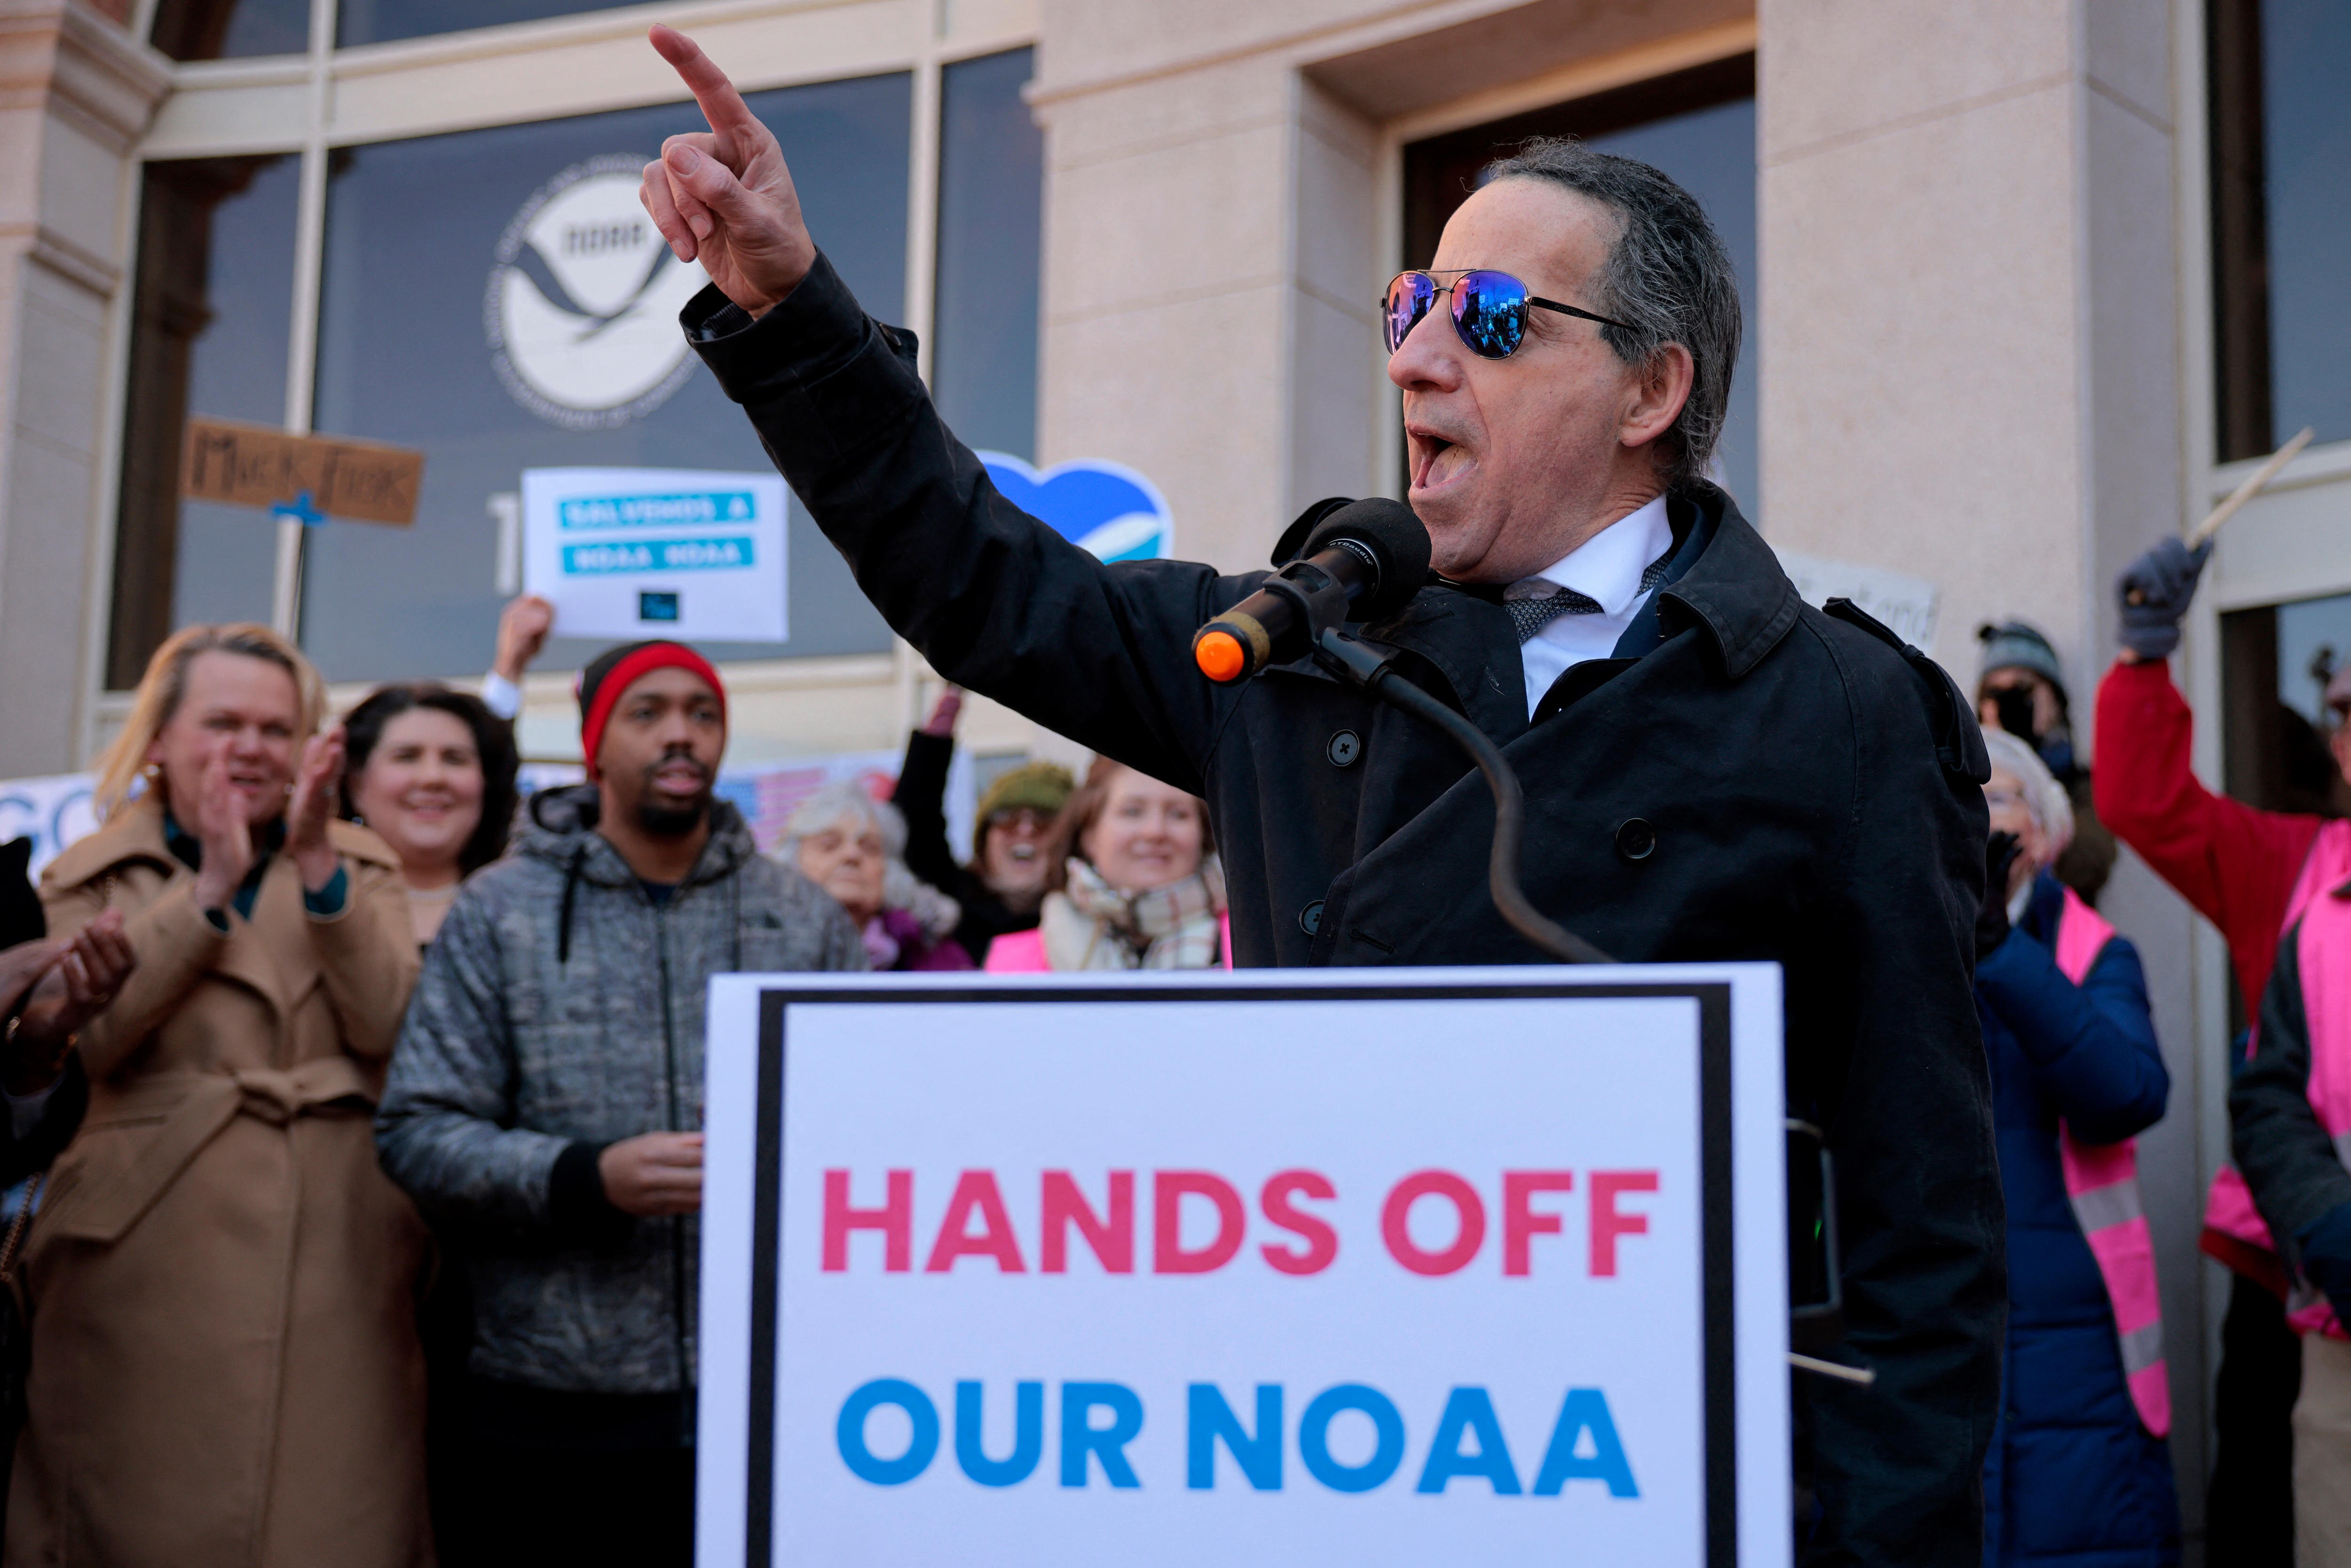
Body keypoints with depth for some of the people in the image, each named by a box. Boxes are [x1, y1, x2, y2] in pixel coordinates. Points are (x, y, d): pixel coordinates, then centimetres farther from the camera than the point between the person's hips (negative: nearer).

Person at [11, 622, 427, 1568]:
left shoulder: (362, 868, 12)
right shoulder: (87, 880, 10)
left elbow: (393, 1025, -5)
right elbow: (87, 1035, -9)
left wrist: (318, 868, -13)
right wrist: (212, 887, -12)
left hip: (336, 1269, 1)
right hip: (152, 1270, -1)